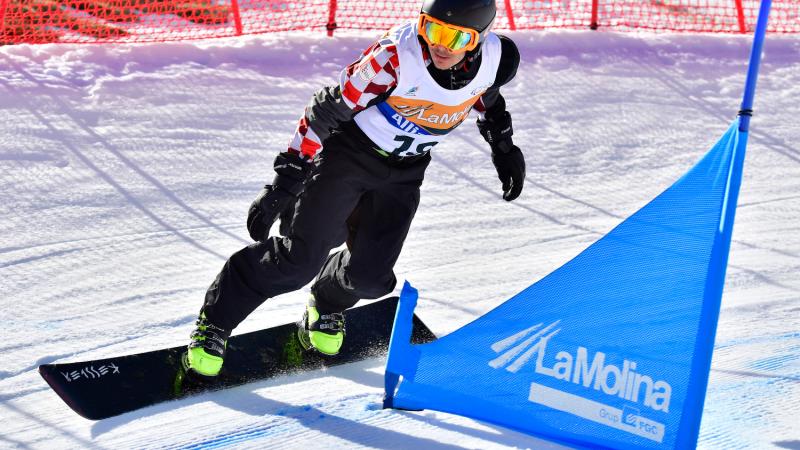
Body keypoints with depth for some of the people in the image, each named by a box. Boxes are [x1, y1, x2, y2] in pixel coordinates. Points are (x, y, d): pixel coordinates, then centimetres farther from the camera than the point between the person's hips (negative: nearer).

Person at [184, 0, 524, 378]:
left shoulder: (494, 57, -19)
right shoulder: (397, 55, -32)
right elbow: (328, 108, -24)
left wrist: (504, 147, 12)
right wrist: (284, 181, -24)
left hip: (403, 172, 4)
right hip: (349, 150, -4)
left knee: (370, 275, -3)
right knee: (300, 257, -12)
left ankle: (327, 306, 34)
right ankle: (215, 320, 9)